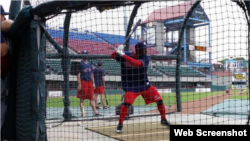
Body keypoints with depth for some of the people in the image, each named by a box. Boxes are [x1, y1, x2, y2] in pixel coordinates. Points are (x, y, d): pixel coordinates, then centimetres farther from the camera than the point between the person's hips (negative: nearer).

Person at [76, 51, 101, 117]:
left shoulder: (89, 63, 15)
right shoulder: (80, 63, -3)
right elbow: (78, 75, -7)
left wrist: (93, 83, 14)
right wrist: (79, 84, -14)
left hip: (89, 82, 6)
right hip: (83, 82, -6)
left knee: (92, 98, 6)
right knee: (82, 99, 0)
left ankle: (95, 112, 8)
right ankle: (82, 112, 3)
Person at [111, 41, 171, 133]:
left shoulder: (146, 58, -14)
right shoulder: (126, 54, -10)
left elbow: (137, 63, -33)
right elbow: (112, 56, -13)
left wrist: (123, 55, -38)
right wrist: (118, 51, -35)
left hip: (144, 84, 2)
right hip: (130, 86, -2)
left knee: (159, 100, 3)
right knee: (127, 103, -23)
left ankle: (163, 120, 26)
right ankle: (120, 124, -5)